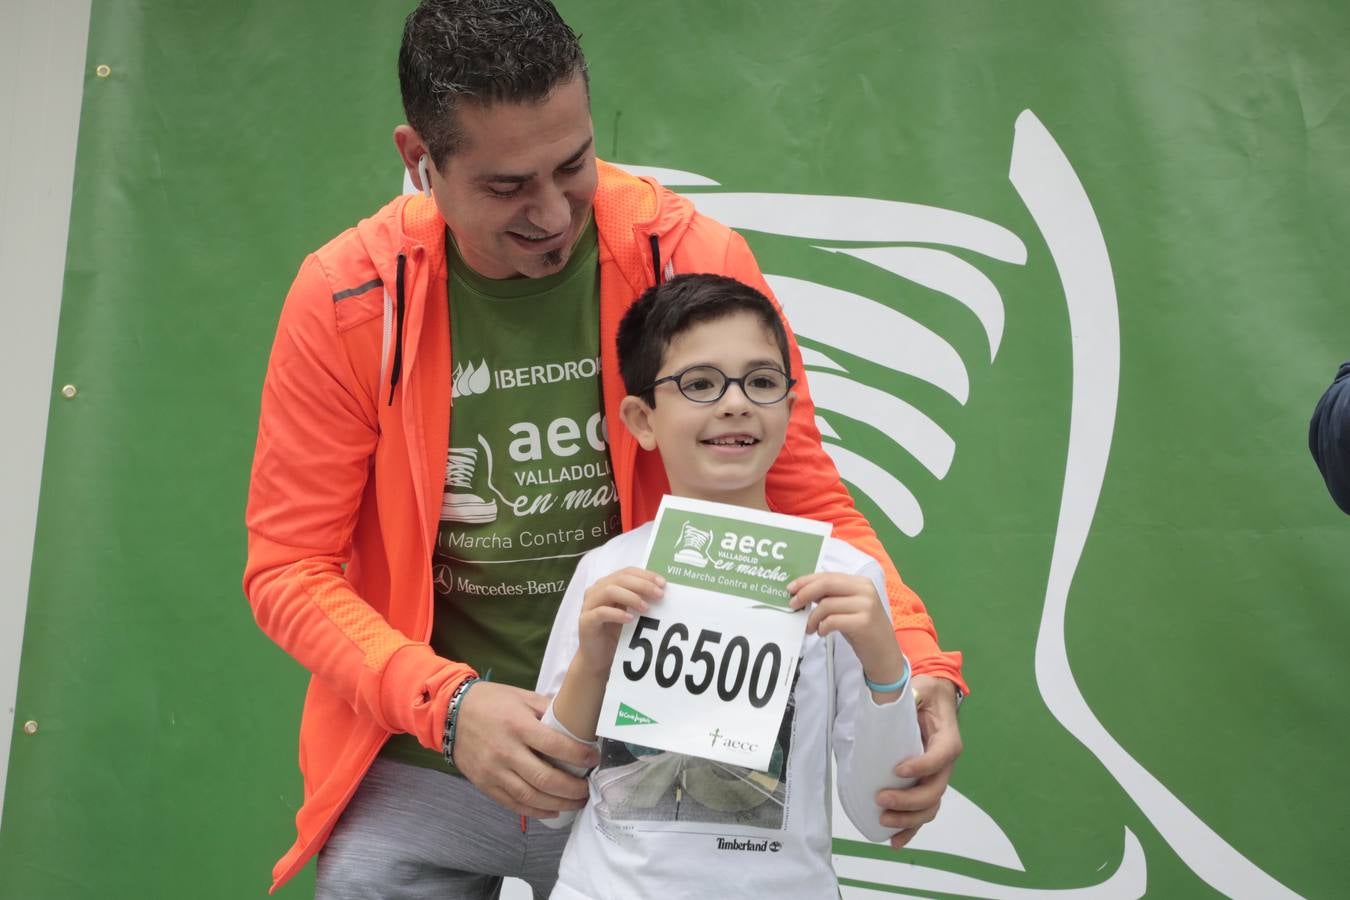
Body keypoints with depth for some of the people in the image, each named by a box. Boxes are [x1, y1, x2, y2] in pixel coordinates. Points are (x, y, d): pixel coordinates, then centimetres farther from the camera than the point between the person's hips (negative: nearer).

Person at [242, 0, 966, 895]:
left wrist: (918, 666, -23)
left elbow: (810, 502, -6)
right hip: (420, 768, 1)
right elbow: (289, 567, -8)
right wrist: (448, 702, -23)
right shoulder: (343, 298, -12)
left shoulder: (693, 262, -13)